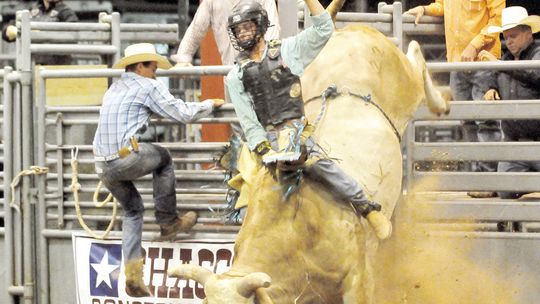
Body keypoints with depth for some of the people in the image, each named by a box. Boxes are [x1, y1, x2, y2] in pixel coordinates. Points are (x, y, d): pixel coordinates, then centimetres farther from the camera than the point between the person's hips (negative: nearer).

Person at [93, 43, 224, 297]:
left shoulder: (114, 89, 21)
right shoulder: (148, 87, -2)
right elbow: (182, 114, -1)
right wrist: (210, 104, 15)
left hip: (103, 166, 7)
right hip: (125, 159, -7)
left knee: (133, 210, 22)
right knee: (163, 158, 23)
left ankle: (132, 274, 10)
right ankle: (168, 222, 22)